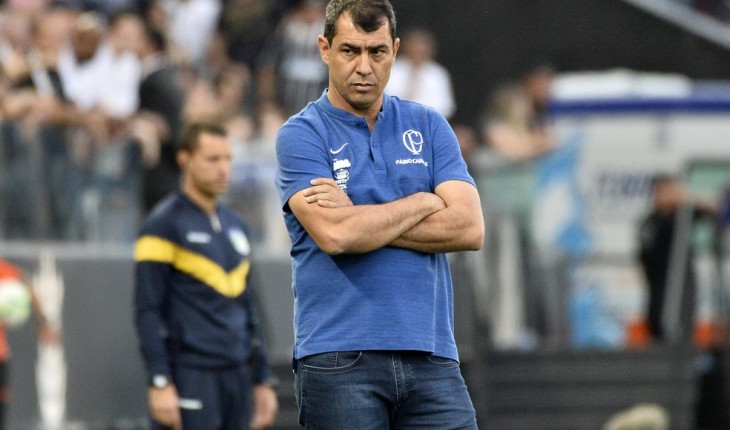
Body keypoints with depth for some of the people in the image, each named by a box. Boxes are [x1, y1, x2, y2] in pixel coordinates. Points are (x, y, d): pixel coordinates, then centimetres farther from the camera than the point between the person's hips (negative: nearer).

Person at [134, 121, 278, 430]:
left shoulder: (234, 226, 17)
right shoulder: (165, 225, -5)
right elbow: (148, 311, -10)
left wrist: (263, 381, 17)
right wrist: (160, 383, -17)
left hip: (238, 377, 7)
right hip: (189, 378, -7)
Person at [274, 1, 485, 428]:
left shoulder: (428, 126, 13)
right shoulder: (301, 135, 2)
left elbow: (469, 228, -1)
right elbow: (334, 234, -16)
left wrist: (360, 217, -6)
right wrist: (424, 202, -2)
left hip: (432, 356, 3)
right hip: (338, 360, -3)